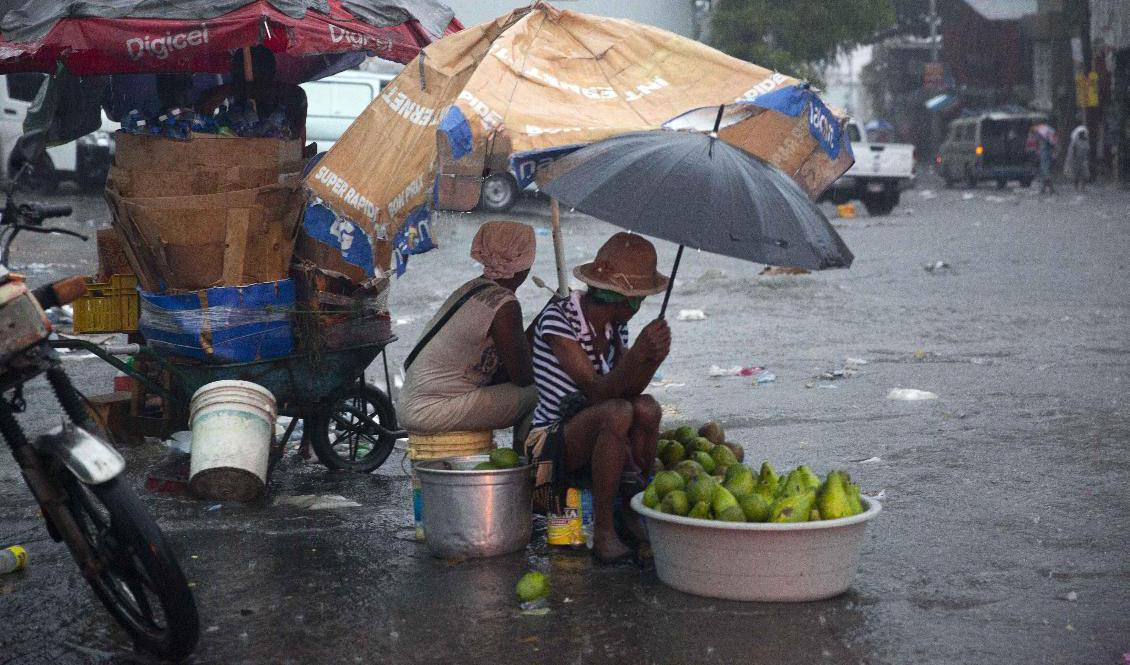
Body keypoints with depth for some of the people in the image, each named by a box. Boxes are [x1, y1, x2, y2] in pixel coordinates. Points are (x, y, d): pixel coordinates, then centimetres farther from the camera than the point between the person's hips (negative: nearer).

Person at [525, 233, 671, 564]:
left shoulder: (615, 326, 8)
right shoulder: (557, 318, -16)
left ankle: (635, 516, -11)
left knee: (646, 406, -22)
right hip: (549, 444, -7)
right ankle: (603, 533, -27)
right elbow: (596, 390, -24)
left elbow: (627, 388, -5)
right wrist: (637, 354, -38)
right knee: (617, 413, -33)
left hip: (595, 439, 7)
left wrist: (652, 360, -24)